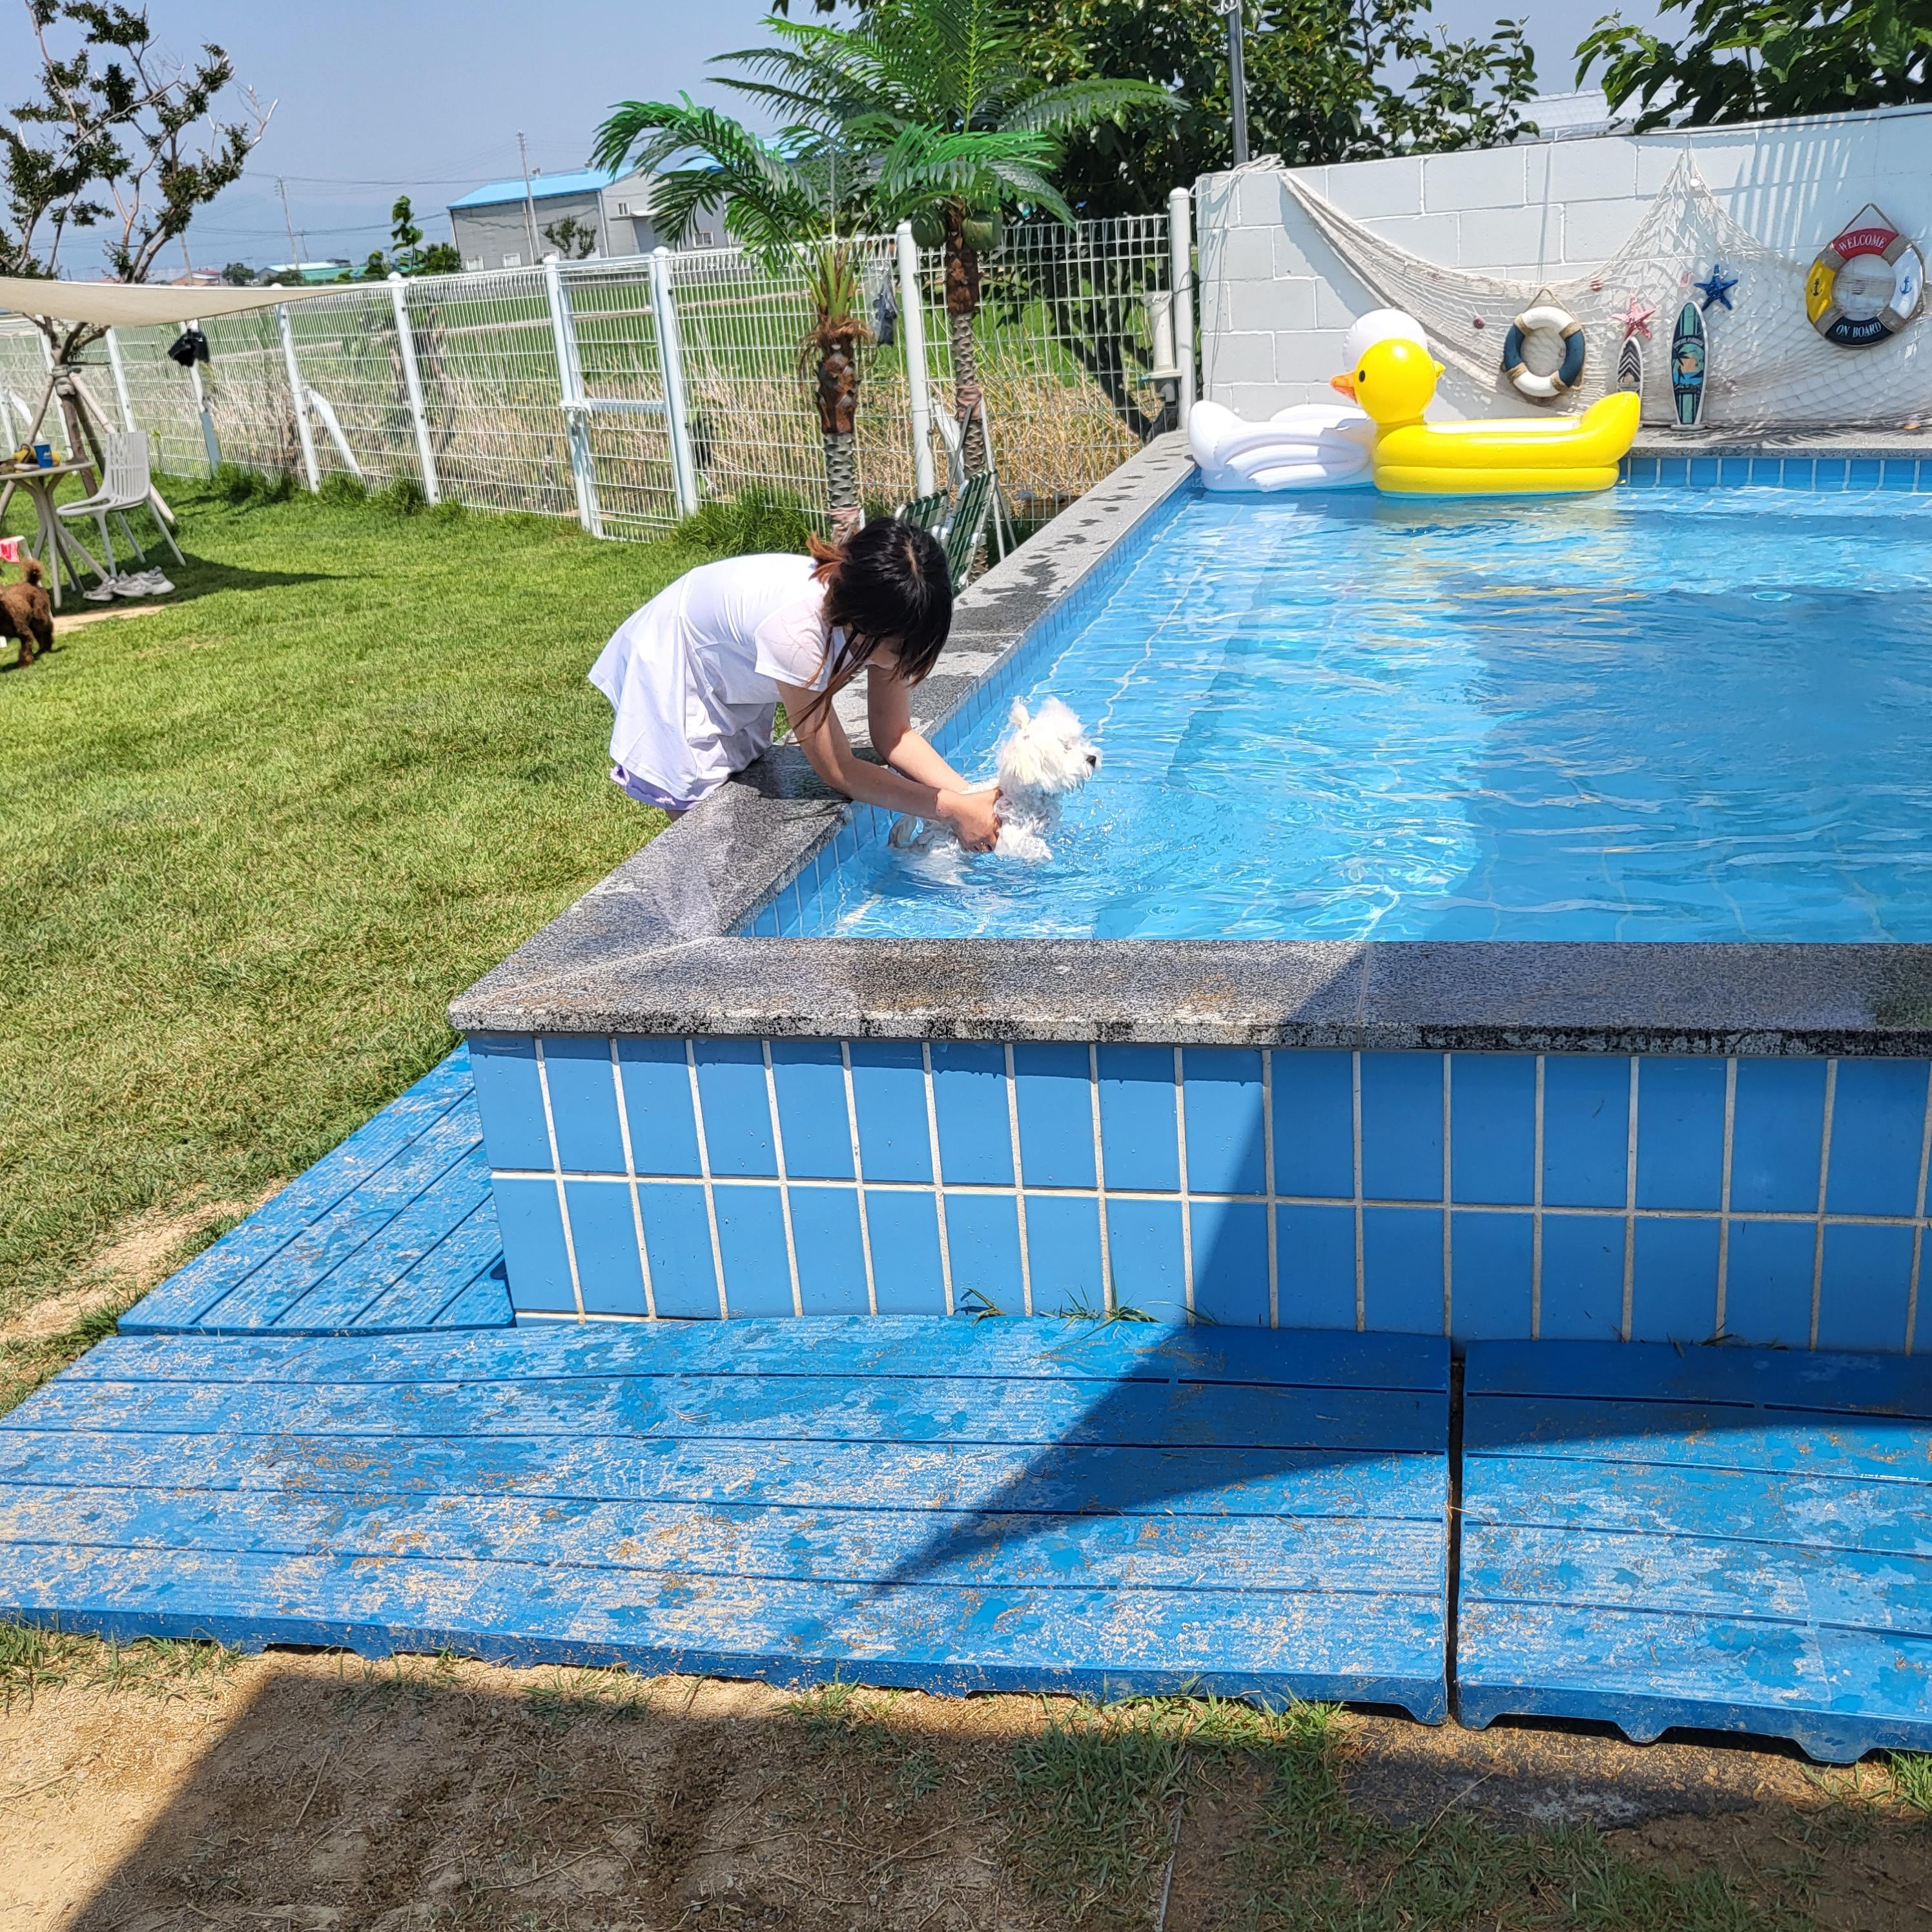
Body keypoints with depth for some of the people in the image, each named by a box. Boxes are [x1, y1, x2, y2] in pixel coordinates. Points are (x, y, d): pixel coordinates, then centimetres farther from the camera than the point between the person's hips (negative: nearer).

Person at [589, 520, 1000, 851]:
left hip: (738, 680, 7)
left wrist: (968, 793, -28)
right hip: (670, 668, -7)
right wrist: (952, 809, -33)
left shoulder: (885, 616, -25)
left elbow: (894, 736, -14)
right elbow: (839, 773, -32)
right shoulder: (796, 629, -44)